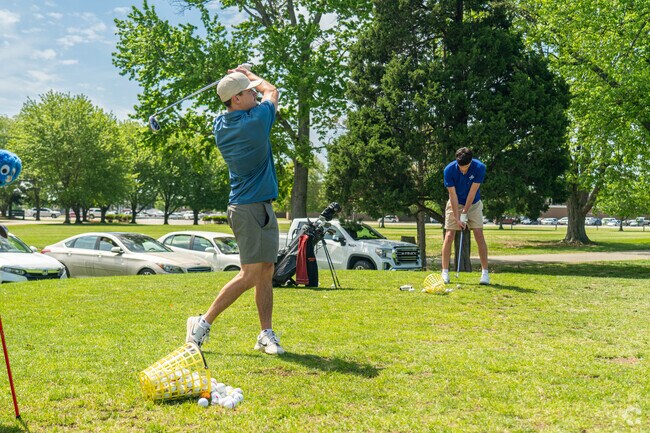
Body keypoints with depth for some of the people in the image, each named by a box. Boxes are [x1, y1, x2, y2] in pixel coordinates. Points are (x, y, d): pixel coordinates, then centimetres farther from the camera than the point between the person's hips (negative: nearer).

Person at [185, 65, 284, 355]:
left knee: (266, 272, 7)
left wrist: (242, 78, 22)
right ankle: (203, 323, 3)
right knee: (250, 274, -6)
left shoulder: (220, 125, 7)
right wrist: (248, 74, 20)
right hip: (250, 208, -9)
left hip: (262, 209, 9)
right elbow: (272, 91, 6)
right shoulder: (255, 121, -15)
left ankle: (266, 334, 10)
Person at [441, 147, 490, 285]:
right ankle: (445, 272, -3)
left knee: (479, 236, -8)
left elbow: (472, 192, -20)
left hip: (474, 204, 0)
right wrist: (457, 217, -20)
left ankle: (485, 272, -2)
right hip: (455, 204, 0)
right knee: (449, 236, -8)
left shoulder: (480, 167, -23)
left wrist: (464, 213, -18)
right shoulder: (449, 170, -23)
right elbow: (453, 195, -19)